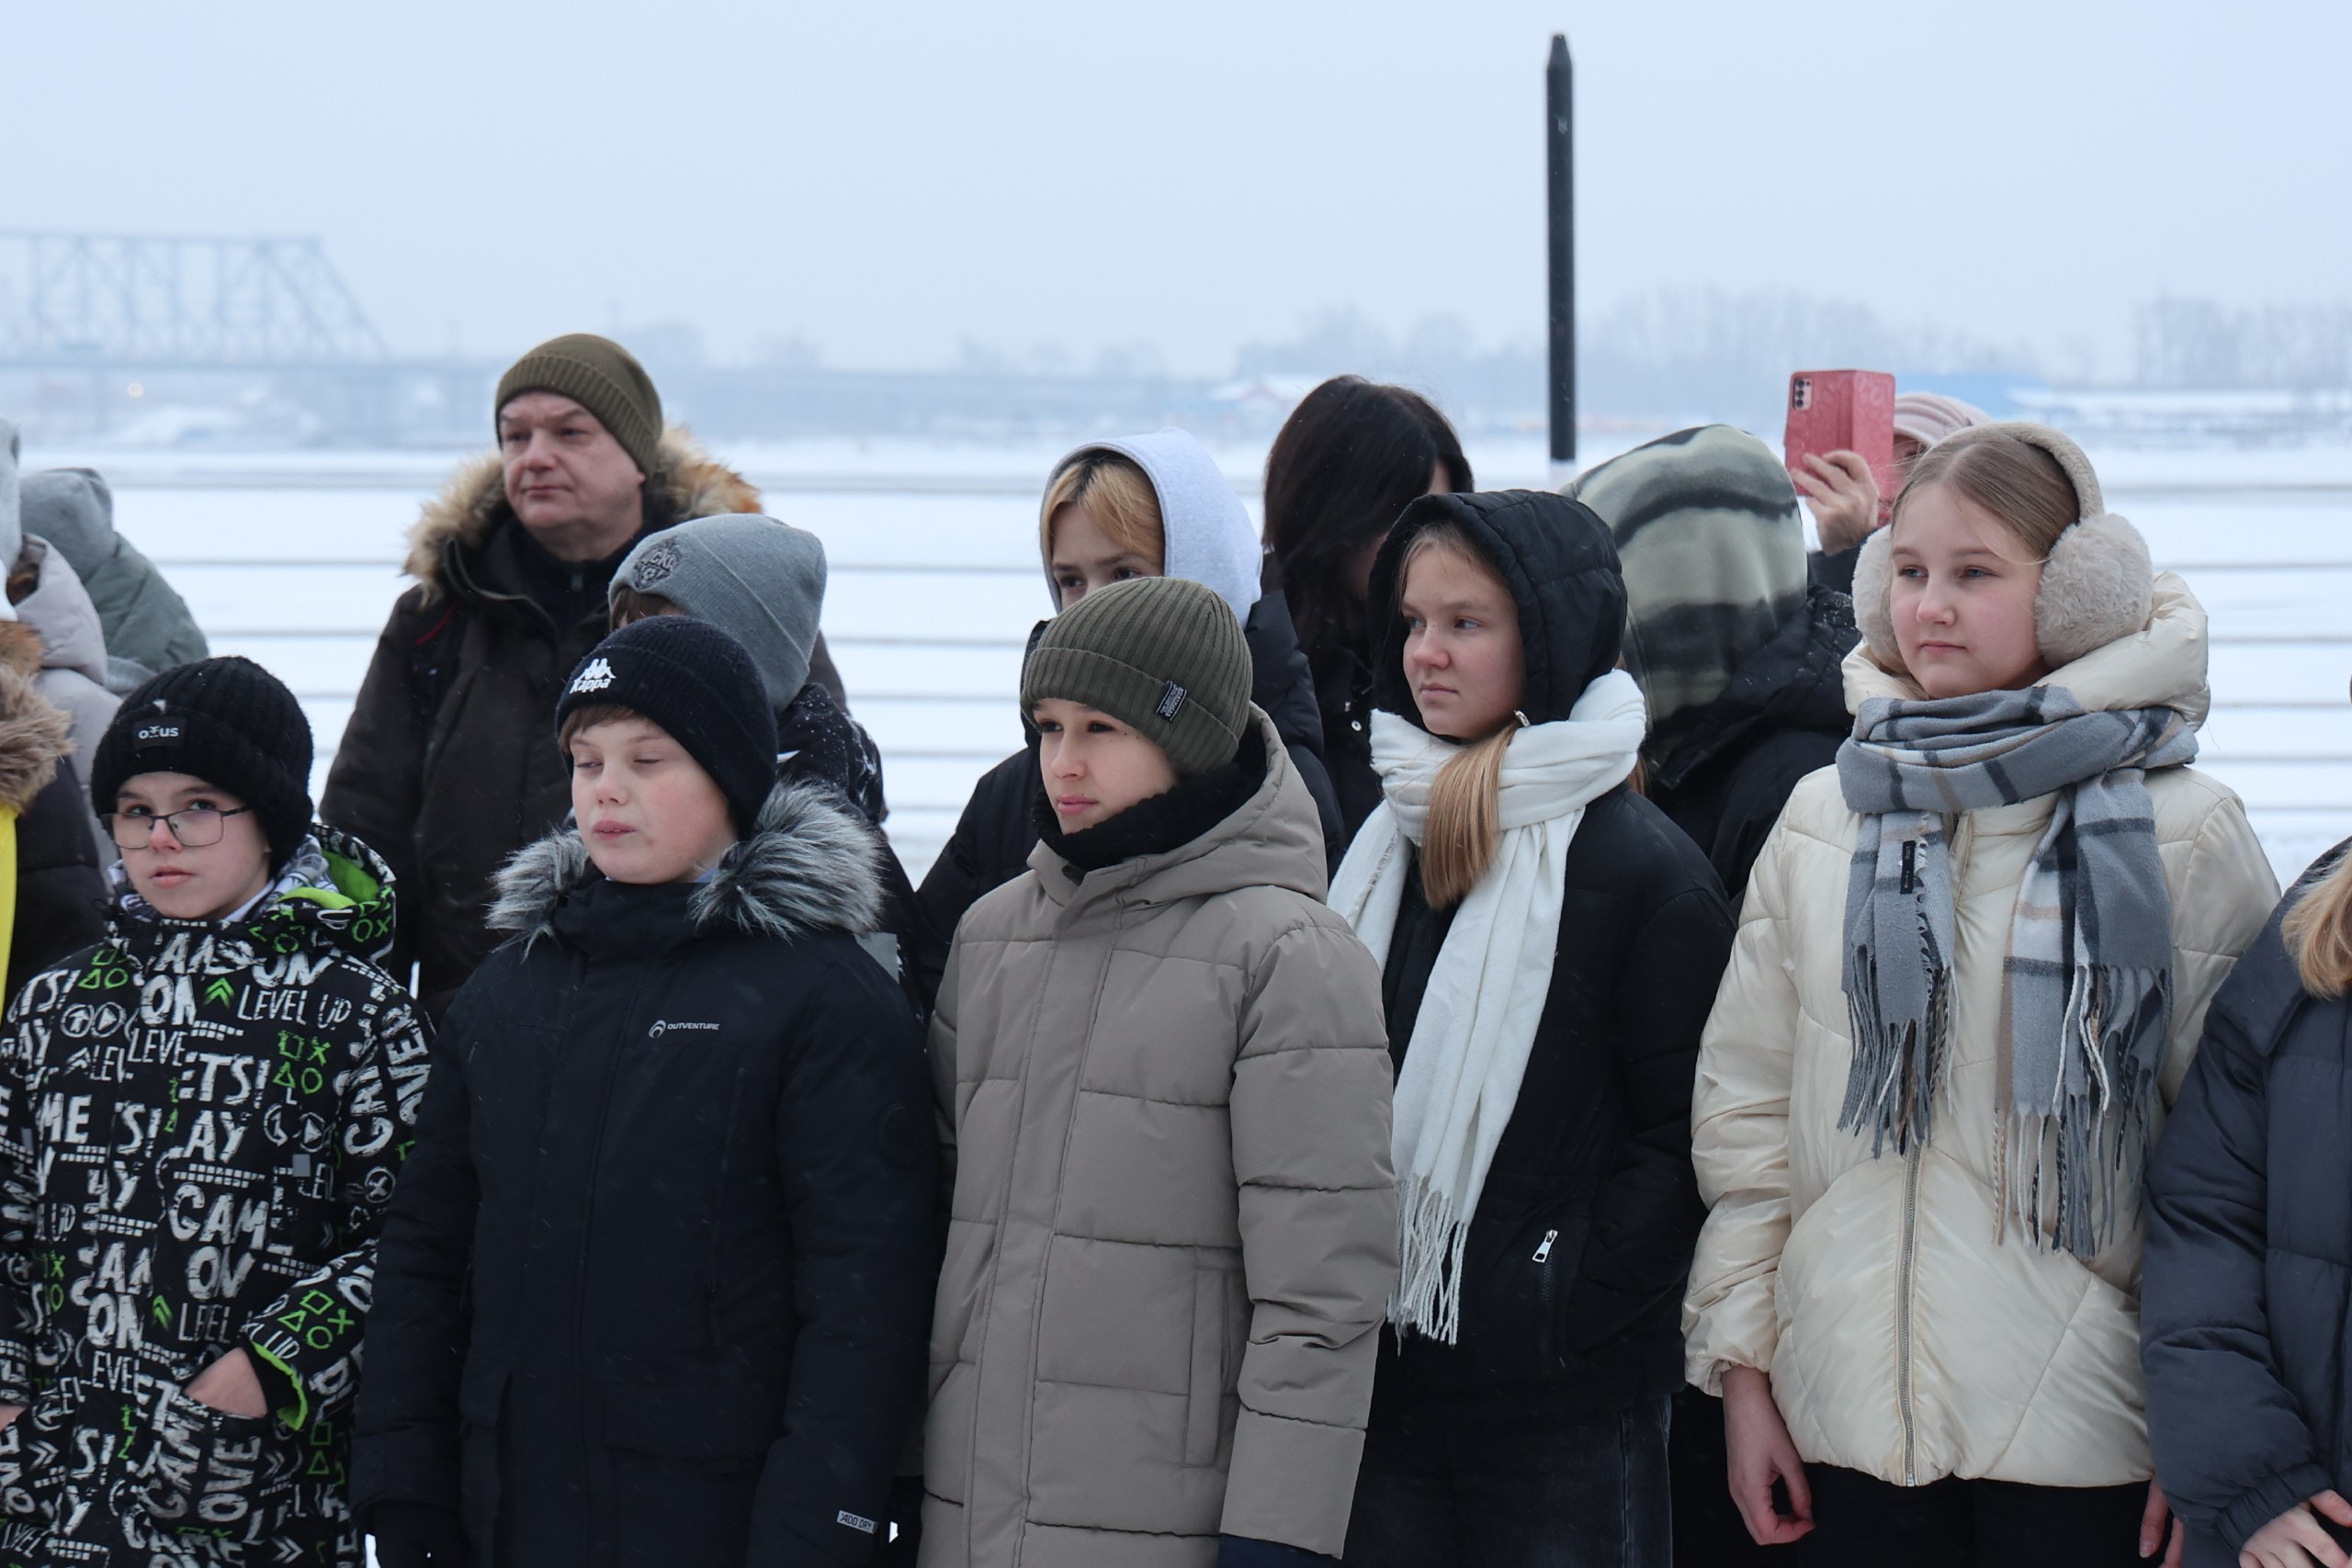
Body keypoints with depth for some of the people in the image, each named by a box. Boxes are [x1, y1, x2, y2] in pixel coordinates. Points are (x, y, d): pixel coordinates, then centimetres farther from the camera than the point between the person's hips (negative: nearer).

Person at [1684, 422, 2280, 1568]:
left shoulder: (2181, 833, -2)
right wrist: (1742, 1362, 8)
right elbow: (1745, 1107, 12)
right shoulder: (1825, 818, 8)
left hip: (2083, 1430, -3)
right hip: (1848, 1416, 3)